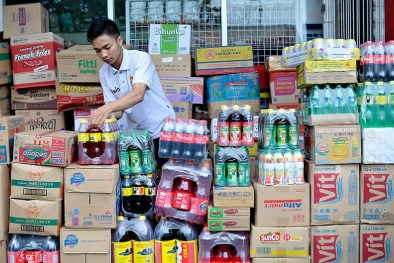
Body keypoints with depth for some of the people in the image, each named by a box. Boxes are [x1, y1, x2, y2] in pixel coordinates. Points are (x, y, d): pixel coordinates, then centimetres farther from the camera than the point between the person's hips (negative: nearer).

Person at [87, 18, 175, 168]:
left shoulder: (140, 58, -18)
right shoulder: (104, 72, -1)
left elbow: (138, 94, -33)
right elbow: (118, 110, -1)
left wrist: (107, 108, -47)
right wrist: (108, 115, -24)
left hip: (162, 129, -4)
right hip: (136, 133, 5)